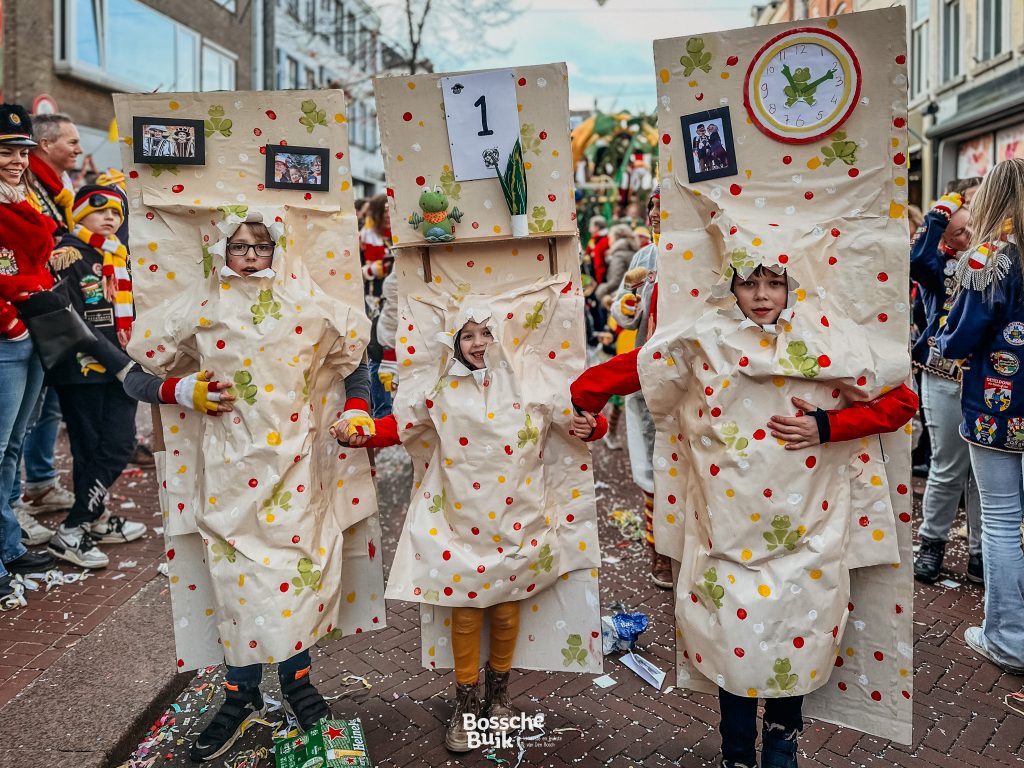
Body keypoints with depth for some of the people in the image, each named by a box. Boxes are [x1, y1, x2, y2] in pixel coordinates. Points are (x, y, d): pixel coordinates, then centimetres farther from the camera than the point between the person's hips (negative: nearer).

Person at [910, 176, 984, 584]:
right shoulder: (937, 261, -2)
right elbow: (917, 261, -26)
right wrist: (938, 215, -16)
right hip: (945, 380, -4)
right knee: (948, 470, 5)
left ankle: (980, 551, 22)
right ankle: (932, 542, 23)